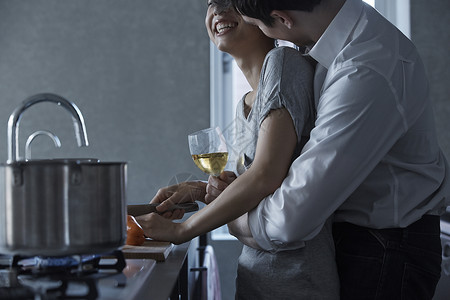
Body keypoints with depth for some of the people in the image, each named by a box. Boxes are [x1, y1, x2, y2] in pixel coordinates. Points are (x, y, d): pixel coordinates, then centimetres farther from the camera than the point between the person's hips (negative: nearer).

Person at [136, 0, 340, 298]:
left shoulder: (283, 61, -13)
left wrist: (180, 229, -13)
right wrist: (201, 190, 2)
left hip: (294, 275, -8)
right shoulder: (244, 105, 11)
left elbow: (266, 178, -21)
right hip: (255, 266, 8)